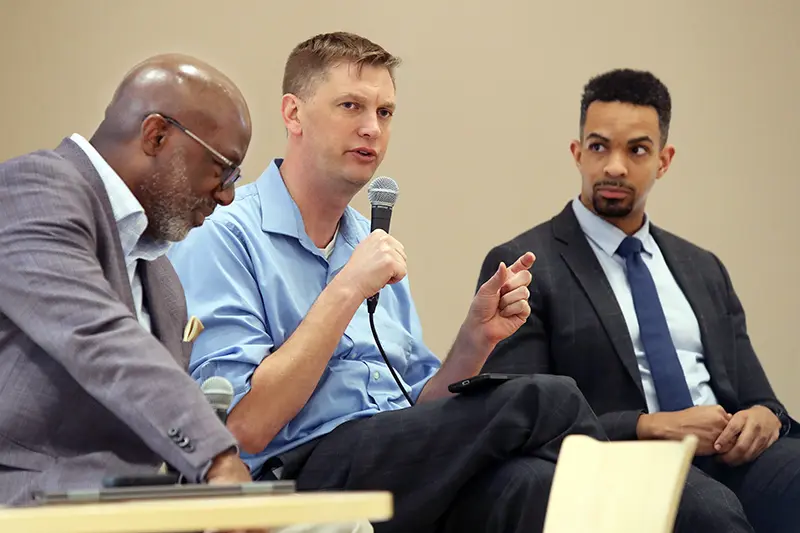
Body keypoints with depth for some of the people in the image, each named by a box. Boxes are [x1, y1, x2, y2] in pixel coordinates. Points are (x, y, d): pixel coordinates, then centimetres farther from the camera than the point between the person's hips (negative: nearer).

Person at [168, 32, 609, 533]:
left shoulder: (371, 244, 20)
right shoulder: (220, 237, -4)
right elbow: (245, 426, -14)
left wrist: (476, 339, 2)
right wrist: (347, 290, -13)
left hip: (405, 477, 7)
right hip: (303, 471, -6)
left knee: (524, 484, -29)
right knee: (549, 401, -19)